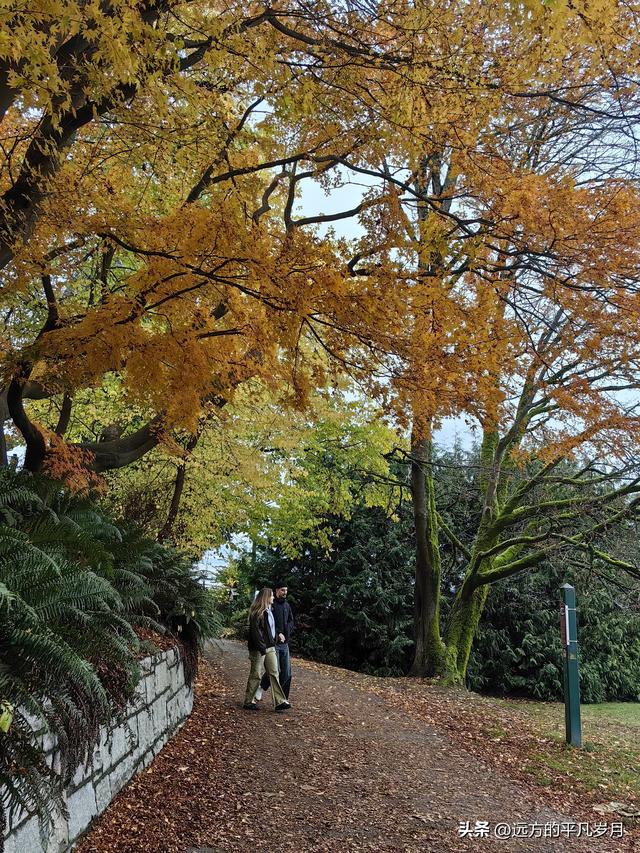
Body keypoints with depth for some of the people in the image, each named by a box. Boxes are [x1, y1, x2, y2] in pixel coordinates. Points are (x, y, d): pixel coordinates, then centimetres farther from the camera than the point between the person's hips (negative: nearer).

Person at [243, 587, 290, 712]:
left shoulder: (269, 610, 13)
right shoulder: (257, 613, -15)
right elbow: (255, 632, -19)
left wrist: (273, 642, 11)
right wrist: (262, 648, -20)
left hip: (270, 648, 9)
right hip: (259, 649, -8)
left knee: (274, 674, 4)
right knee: (255, 675, 1)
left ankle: (280, 702, 3)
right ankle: (248, 702, 13)